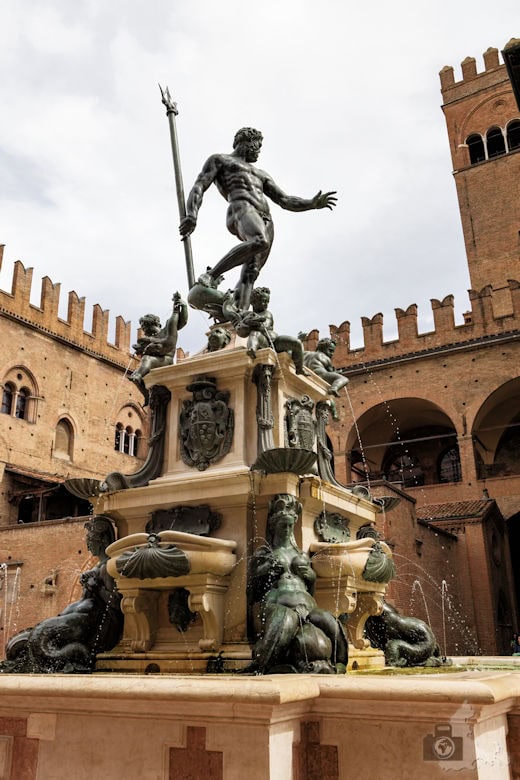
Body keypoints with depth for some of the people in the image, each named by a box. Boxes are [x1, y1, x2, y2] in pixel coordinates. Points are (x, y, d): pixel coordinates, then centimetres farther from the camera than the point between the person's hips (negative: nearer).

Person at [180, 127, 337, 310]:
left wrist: (313, 203, 13)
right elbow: (198, 187, 7)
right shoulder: (218, 159, 23)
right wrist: (191, 215, -13)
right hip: (242, 209, -6)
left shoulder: (260, 174, 40)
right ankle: (210, 276, -34)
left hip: (265, 221, 6)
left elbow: (286, 201, 31)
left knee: (249, 274, -16)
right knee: (259, 242, -38)